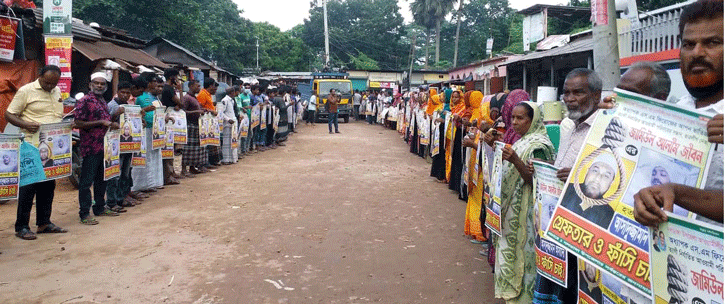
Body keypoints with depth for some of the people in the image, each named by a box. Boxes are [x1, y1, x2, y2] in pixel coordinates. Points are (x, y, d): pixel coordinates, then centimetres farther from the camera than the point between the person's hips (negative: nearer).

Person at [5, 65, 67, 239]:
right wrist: (26, 125, -23)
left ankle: (44, 223, 21)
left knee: (48, 185, 11)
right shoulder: (26, 91, -6)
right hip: (32, 146, -6)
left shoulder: (57, 92, 14)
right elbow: (9, 114, -6)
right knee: (28, 186, -3)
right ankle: (21, 227, 5)